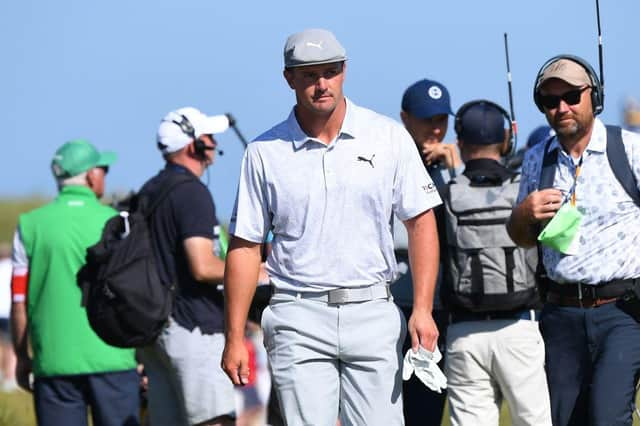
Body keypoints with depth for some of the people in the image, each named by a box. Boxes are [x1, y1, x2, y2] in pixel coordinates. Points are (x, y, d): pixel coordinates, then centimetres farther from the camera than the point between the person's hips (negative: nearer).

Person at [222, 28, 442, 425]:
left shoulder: (389, 137, 4)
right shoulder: (264, 153, 4)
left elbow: (421, 221, 6)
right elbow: (245, 245, 7)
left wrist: (423, 309, -5)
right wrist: (235, 337, 2)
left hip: (374, 316, 1)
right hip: (300, 318, -1)